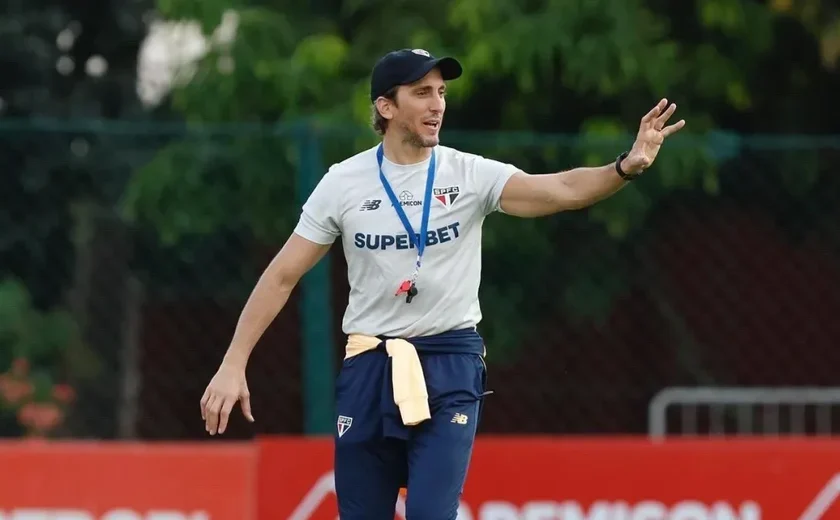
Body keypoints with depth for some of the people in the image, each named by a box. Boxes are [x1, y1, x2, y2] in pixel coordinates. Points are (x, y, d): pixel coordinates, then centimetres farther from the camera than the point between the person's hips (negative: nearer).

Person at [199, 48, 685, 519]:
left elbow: (563, 190, -20)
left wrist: (625, 168, -40)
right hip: (369, 370, 2)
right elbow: (282, 276, 2)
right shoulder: (344, 183, -1)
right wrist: (233, 365, -3)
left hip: (450, 369, -2)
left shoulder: (470, 175, -4)